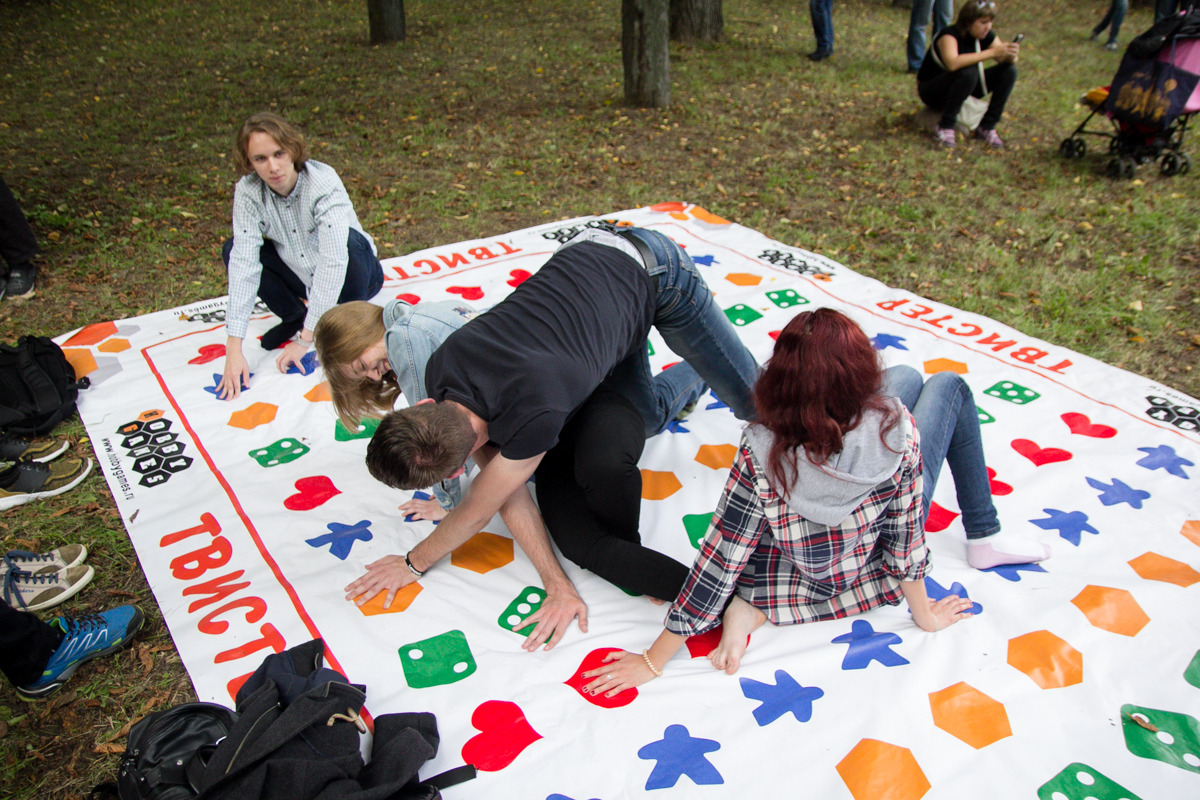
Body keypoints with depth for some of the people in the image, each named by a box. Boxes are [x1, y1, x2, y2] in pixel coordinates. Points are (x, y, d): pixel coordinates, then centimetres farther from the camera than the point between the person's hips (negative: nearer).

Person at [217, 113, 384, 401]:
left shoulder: (324, 184, -29)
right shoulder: (247, 192, -17)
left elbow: (333, 262, -36)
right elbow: (244, 263, -25)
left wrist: (305, 340, -37)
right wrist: (234, 349, -33)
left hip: (352, 274, -4)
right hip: (302, 276, 4)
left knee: (350, 240, -35)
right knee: (234, 250, -16)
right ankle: (294, 317, 6)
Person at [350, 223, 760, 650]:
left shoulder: (535, 412, -43)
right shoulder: (441, 377, -20)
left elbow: (476, 513, -23)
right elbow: (509, 496, -13)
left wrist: (413, 563, -6)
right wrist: (558, 585, -18)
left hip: (654, 271, -5)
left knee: (748, 399, 8)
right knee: (650, 414, 19)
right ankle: (694, 380, 48)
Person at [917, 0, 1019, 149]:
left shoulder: (985, 36, -3)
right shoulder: (949, 35, -23)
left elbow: (1010, 61, -6)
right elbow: (952, 63, -44)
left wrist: (1011, 54, -30)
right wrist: (991, 53, -41)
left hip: (964, 88, 7)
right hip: (931, 91, -7)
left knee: (1009, 70, -9)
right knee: (969, 72, -36)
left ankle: (987, 127, -9)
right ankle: (945, 128, -26)